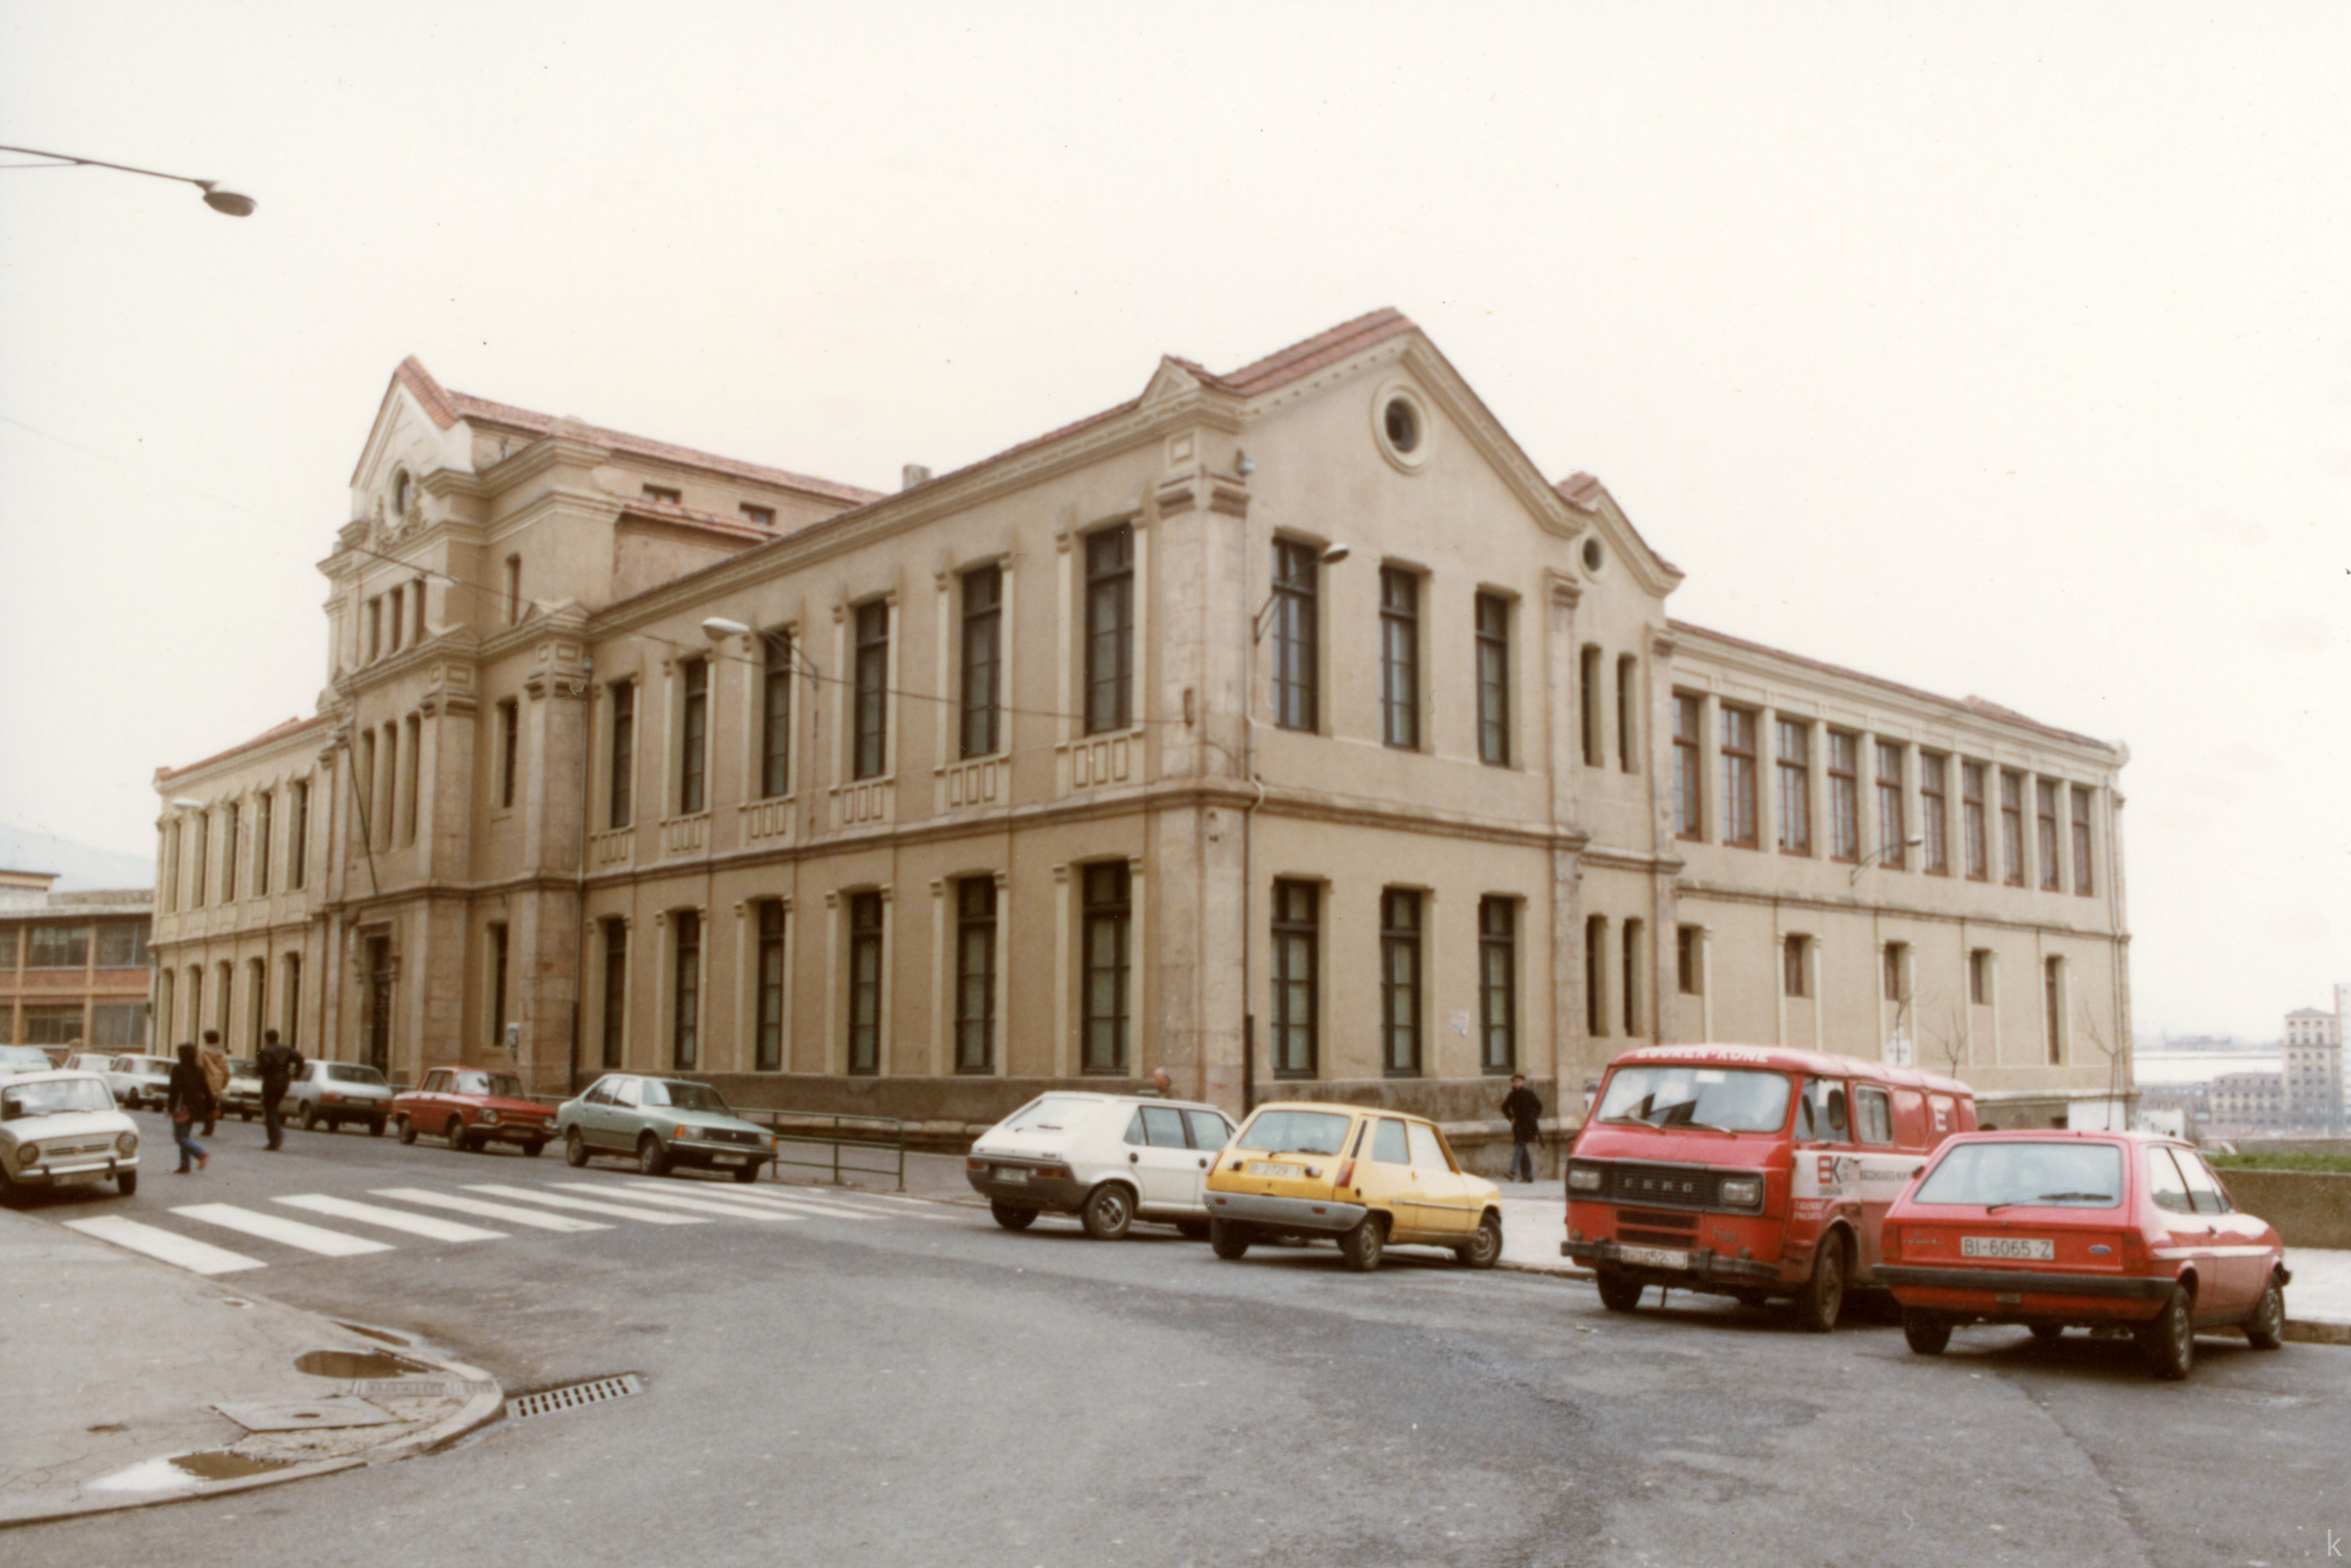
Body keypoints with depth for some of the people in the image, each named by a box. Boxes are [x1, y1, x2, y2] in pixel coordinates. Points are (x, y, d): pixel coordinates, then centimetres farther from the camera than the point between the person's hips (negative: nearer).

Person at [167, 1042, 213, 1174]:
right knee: (186, 1136, 15)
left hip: (182, 1108, -7)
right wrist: (211, 1108, 11)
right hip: (194, 1108, 7)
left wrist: (171, 1108, -14)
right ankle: (185, 1166, 12)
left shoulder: (178, 1069, -10)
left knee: (180, 1137, -3)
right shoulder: (199, 1070, 7)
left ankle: (201, 1154, -24)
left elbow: (175, 1089, -16)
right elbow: (206, 1090, 7)